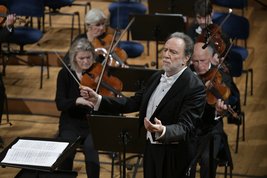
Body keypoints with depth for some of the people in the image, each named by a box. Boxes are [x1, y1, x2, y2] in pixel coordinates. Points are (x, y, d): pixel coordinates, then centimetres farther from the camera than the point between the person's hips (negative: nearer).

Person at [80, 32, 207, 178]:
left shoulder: (195, 87, -19)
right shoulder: (158, 77, 7)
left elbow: (185, 127, -25)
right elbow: (134, 102, 9)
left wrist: (162, 131, -45)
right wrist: (98, 100, 1)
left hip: (175, 159, -7)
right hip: (151, 152, 7)